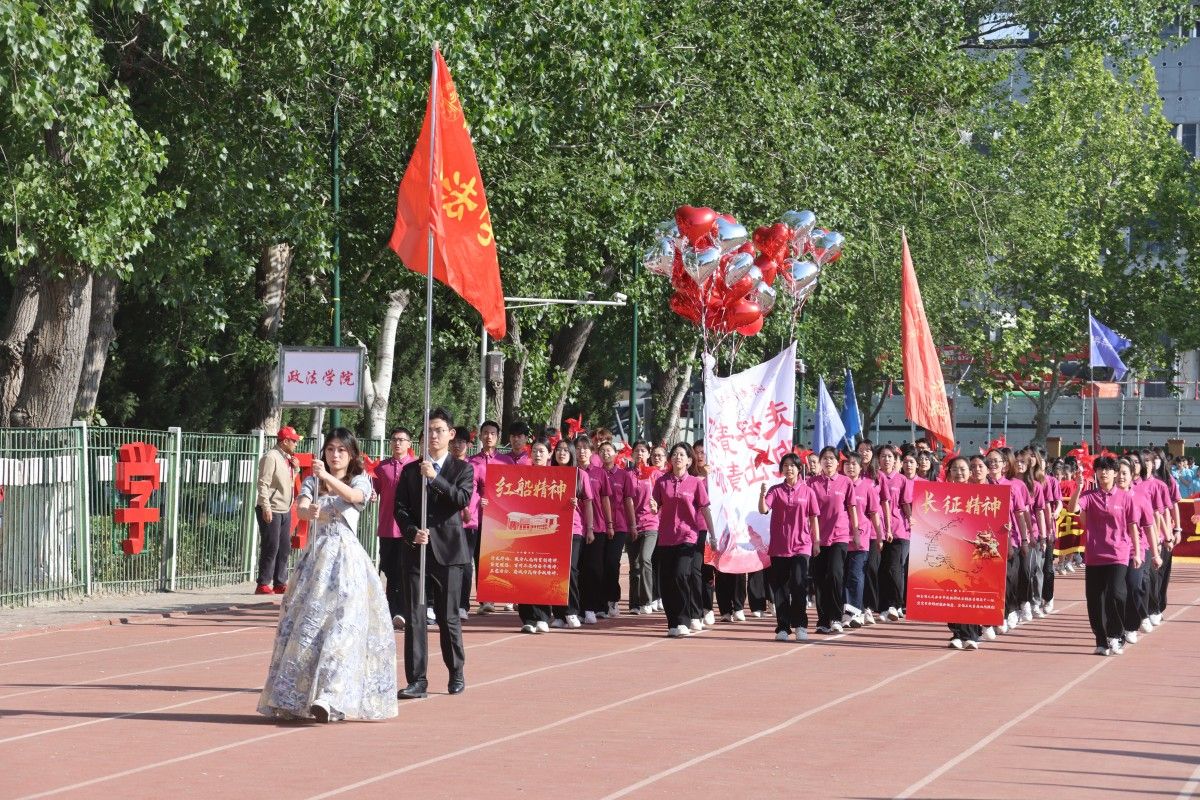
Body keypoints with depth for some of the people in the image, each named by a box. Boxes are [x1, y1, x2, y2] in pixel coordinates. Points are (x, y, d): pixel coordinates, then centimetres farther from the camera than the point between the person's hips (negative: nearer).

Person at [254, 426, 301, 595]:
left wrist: (295, 468, 7)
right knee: (271, 548, -7)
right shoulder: (271, 457, -12)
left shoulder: (287, 458, 15)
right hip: (271, 511, -9)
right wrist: (266, 507, -23)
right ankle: (263, 585, -3)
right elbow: (263, 483, -18)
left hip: (285, 510, 9)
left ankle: (280, 583, 17)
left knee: (284, 549, 10)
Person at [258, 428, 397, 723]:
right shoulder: (313, 482, 13)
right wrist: (309, 512, -31)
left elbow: (354, 496, -18)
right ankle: (296, 697, 5)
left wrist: (328, 477, -34)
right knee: (306, 624, -1)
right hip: (317, 557, 3)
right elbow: (300, 508, -6)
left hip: (347, 559, -3)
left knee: (342, 625, -15)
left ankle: (329, 698, -23)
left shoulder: (359, 481, 6)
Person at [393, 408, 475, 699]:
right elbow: (400, 508, 7)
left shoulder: (462, 469, 5)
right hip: (416, 549, 2)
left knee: (448, 616, 3)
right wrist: (412, 532, -10)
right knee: (415, 616, -2)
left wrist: (434, 478, -16)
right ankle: (417, 680, -1)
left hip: (447, 550, -2)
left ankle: (457, 674, 20)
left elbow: (463, 499, -11)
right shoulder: (410, 471, 12)